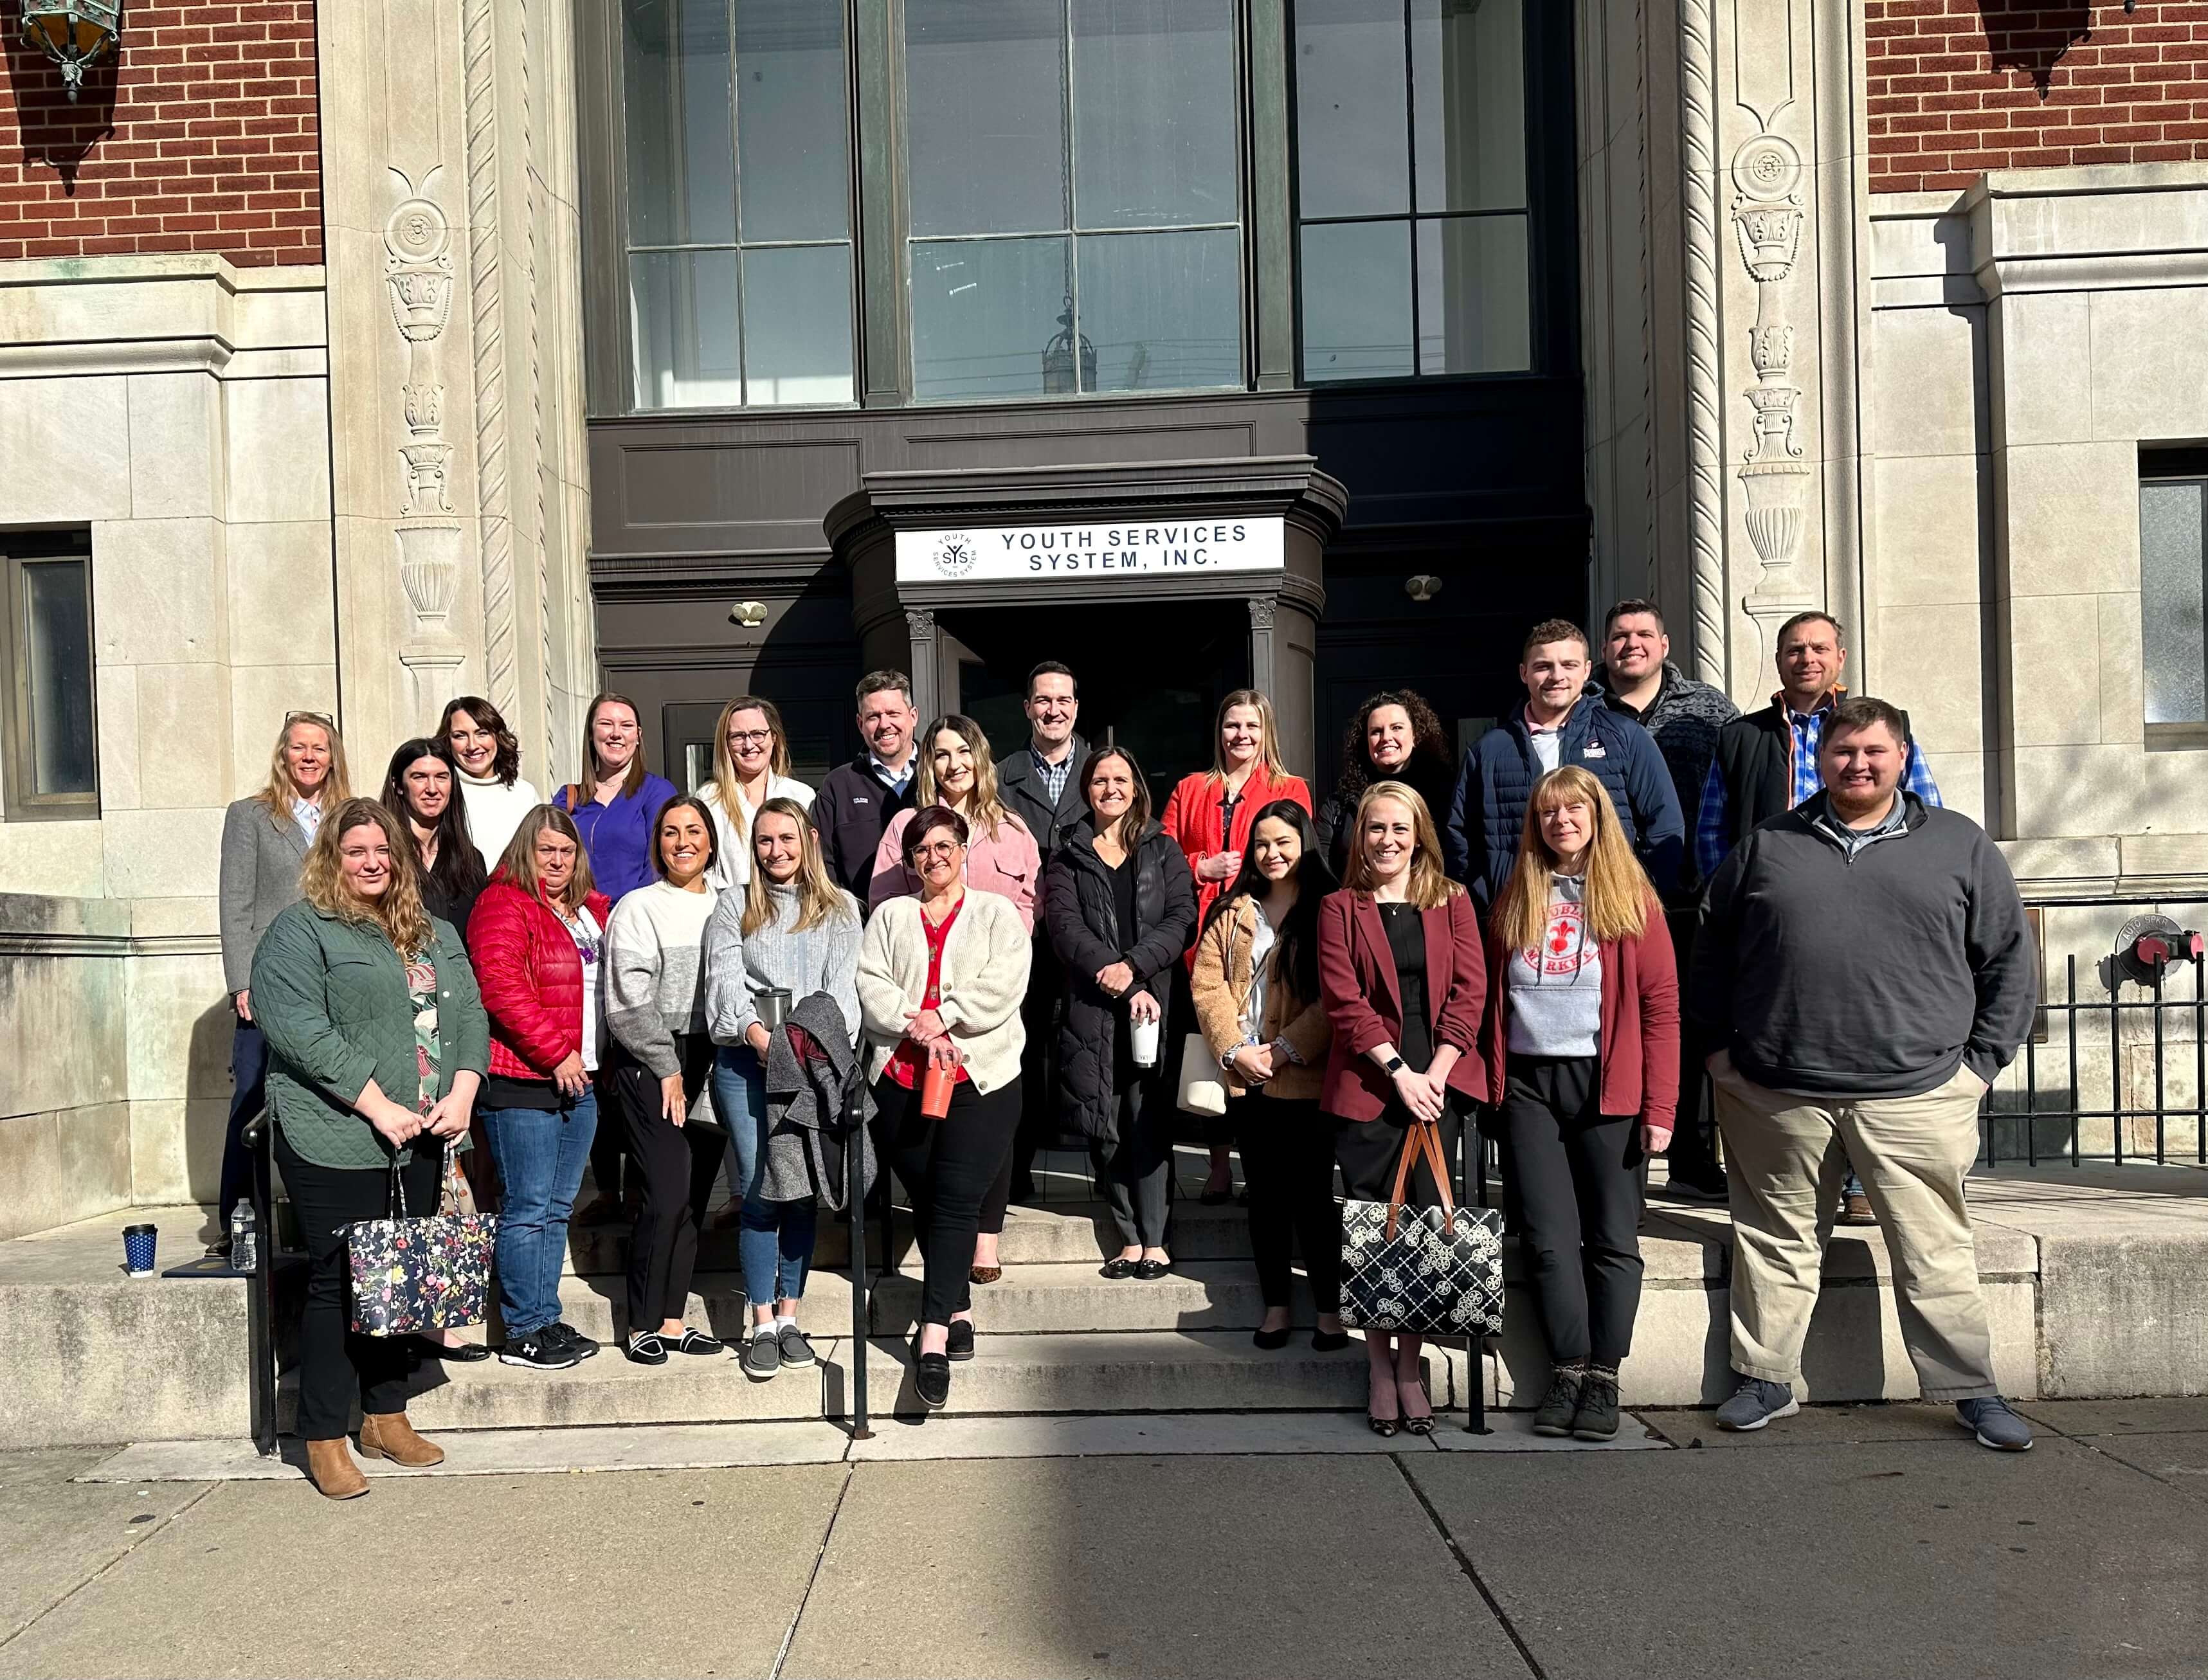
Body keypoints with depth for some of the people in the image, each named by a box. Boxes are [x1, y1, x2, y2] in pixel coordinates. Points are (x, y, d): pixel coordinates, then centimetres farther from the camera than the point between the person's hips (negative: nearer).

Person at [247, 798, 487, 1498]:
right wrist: (378, 1107, -18)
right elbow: (299, 1030, -15)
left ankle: (386, 1419, 25)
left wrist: (461, 1092, -5)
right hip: (337, 1142, -6)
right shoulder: (300, 931, -4)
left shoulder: (434, 935, 16)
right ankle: (324, 1441, 12)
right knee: (339, 1283, 0)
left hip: (420, 1140, 6)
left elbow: (468, 1014, 12)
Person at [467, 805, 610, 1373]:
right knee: (529, 1207, -3)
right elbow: (501, 987, -19)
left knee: (558, 1206, 13)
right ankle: (524, 1332, 5)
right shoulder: (504, 905, -8)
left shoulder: (591, 909, 16)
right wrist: (556, 1054, -17)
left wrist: (591, 1058, 16)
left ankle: (548, 1319, 21)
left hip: (579, 1080, 8)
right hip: (523, 1079, -8)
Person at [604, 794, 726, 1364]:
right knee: (667, 1192, -9)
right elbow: (628, 1003, -7)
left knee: (696, 1194, 6)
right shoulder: (639, 908, -2)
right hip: (651, 1065, -5)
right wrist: (668, 1068, -7)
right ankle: (642, 1327, 4)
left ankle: (672, 1321, 16)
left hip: (710, 1063, 5)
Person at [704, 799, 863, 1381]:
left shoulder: (839, 908, 14)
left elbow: (842, 983, 3)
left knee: (803, 1191, 2)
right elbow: (725, 977, -1)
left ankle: (789, 1317, 13)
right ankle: (762, 1325, 4)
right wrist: (754, 1031, -19)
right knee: (759, 1193, -4)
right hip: (746, 1060, -1)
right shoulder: (734, 906, 12)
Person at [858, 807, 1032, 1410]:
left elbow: (1003, 987, -4)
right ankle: (959, 1313, 19)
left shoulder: (997, 913, 11)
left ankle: (933, 1337, -16)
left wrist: (941, 1018, -11)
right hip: (901, 1079, 3)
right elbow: (870, 985, 3)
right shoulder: (890, 917, 17)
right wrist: (919, 1030, -11)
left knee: (956, 1201, -12)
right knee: (926, 1201, 6)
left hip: (981, 1077, -3)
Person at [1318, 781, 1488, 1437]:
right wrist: (1399, 1072, -11)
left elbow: (1469, 991, 3)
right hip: (1367, 1087, -1)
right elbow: (1344, 999, -3)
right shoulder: (1340, 909, 6)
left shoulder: (1453, 902, 10)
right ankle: (1380, 1368, 13)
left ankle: (1411, 1367, 12)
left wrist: (1436, 1075, -8)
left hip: (1440, 1084, 1)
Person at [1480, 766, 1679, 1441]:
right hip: (1527, 1084, 3)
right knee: (1548, 1237, 2)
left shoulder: (1632, 898, 2)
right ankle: (1569, 1370, 10)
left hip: (1606, 1084, -2)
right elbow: (1492, 998, 13)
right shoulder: (1516, 899, 12)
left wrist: (1659, 1107, -9)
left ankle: (1604, 1378, 10)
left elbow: (1661, 1005, -3)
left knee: (1611, 1237, 2)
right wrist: (1492, 1083, 3)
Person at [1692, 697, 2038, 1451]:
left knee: (1937, 1249, 5)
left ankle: (1973, 1390, 20)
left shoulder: (1961, 846, 7)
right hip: (1778, 1095, 1)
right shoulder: (1765, 848, 9)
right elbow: (1710, 952, 15)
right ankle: (1766, 1380, 22)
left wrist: (1981, 1062, 3)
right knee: (1776, 1241, 10)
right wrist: (1727, 1047, 9)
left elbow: (2011, 962, 10)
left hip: (1916, 1096, -1)